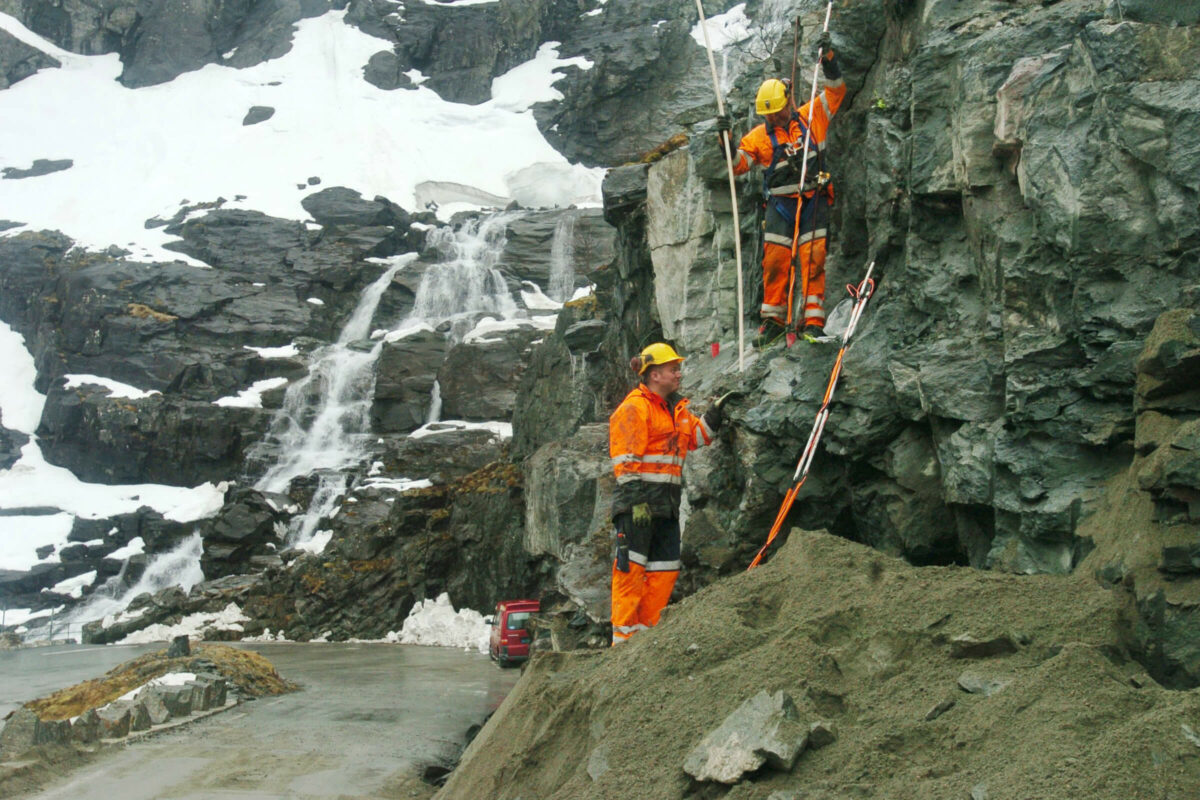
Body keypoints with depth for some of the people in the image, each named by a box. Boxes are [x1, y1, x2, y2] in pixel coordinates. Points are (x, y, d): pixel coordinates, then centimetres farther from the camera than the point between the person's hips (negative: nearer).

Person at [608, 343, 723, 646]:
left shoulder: (677, 409, 18)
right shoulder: (634, 407, -9)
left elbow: (694, 437, 30)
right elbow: (625, 460, -14)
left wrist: (716, 414, 16)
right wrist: (636, 500, -19)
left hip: (667, 503, 9)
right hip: (638, 501, -9)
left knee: (665, 569, 8)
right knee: (631, 567, -7)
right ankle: (624, 637, -3)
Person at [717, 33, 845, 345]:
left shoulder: (812, 116, 8)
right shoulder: (759, 135, 8)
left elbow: (836, 89, 9)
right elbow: (737, 165, 4)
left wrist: (828, 58, -4)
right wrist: (725, 138, -11)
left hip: (813, 201, -1)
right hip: (779, 204, 1)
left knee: (813, 259, -8)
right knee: (774, 261, -4)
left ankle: (814, 321, -7)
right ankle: (774, 319, 7)